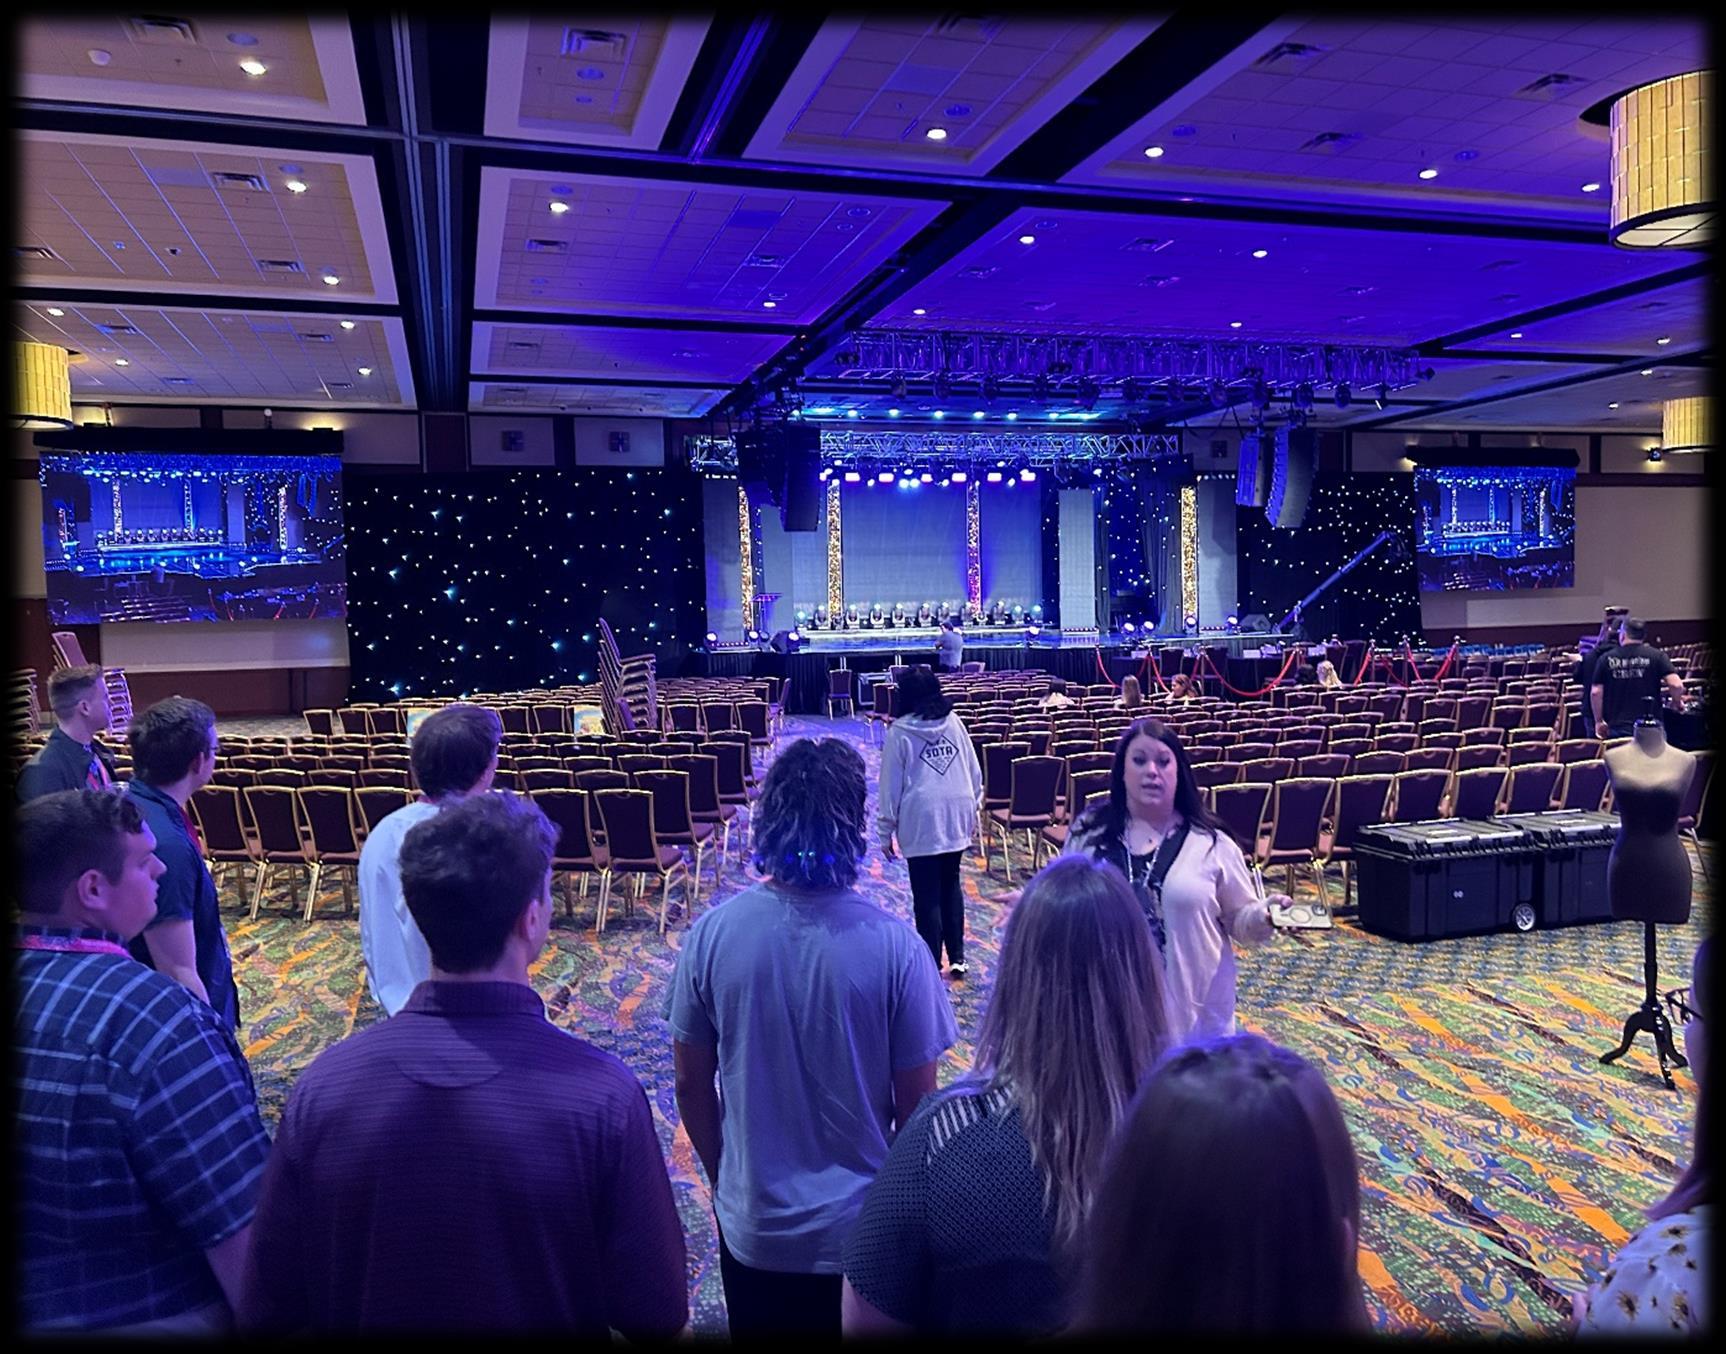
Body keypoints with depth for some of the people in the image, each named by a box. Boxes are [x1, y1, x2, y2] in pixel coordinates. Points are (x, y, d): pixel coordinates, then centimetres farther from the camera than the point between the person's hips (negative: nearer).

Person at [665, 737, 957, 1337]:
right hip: (862, 1226, -1)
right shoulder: (895, 945, -21)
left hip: (752, 1223, 2)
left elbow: (691, 1085, -5)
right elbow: (915, 1103, -12)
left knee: (756, 1325, 26)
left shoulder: (711, 933, -16)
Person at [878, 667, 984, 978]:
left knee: (927, 897, 3)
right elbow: (974, 771, 8)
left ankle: (931, 966, 8)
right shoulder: (953, 722, 4)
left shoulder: (899, 732, -7)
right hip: (957, 815, 5)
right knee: (951, 887, 18)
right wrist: (974, 810, 18)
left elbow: (891, 786, -6)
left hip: (920, 821, -4)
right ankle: (957, 957, 21)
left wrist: (886, 832, 1)